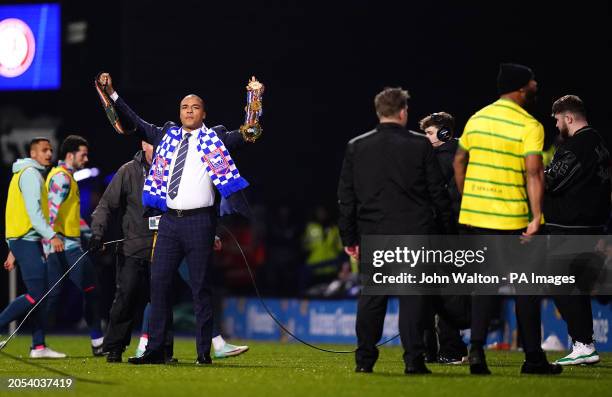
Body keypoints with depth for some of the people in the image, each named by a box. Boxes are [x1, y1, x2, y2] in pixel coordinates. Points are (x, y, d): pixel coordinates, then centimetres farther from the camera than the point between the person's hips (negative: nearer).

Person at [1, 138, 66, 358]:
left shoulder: (29, 174, 23)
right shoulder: (30, 174, -8)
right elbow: (33, 211, -19)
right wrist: (51, 235, -25)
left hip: (22, 240, 10)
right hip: (27, 240, -10)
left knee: (41, 294, 7)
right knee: (36, 294, -13)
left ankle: (39, 346, 5)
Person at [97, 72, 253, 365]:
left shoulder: (214, 139, 5)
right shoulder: (167, 137, 15)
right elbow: (135, 123, 22)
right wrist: (112, 94, 20)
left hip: (199, 221, -4)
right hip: (169, 220, 4)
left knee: (200, 287, -1)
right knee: (159, 282, 2)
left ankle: (204, 352, 2)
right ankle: (155, 350, 6)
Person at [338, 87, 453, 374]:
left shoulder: (356, 147, 4)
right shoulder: (420, 146, -3)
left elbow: (346, 196, 7)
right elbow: (438, 192, 0)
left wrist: (349, 237, 12)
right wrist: (448, 229, 9)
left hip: (373, 234, 2)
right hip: (414, 232, -2)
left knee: (371, 297, 8)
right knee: (412, 296, 0)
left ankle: (365, 359, 9)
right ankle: (413, 359, -4)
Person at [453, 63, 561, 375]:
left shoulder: (476, 119, 9)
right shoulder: (529, 126, -9)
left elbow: (459, 162, 16)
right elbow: (534, 173, -17)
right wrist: (536, 217, -19)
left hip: (474, 216, 5)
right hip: (512, 219, -5)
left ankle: (476, 347, -4)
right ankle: (533, 357, 10)